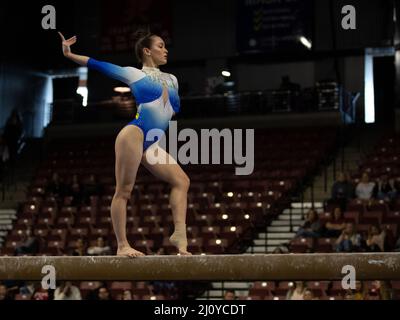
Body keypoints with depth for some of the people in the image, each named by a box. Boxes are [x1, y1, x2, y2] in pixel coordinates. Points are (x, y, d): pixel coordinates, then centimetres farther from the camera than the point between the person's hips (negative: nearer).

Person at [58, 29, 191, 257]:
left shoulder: (172, 79, 22)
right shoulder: (134, 73, 6)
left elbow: (175, 107, 35)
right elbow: (99, 65, 4)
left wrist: (166, 114, 15)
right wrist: (70, 54, -3)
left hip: (152, 143, 7)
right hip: (135, 134, -7)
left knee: (181, 181, -2)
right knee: (124, 190, -8)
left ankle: (179, 232, -7)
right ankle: (122, 246, -9)